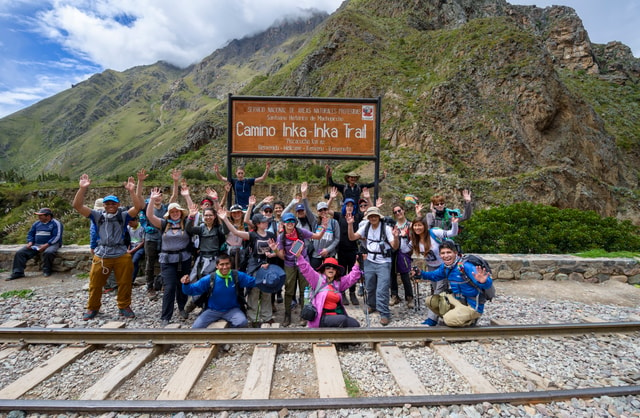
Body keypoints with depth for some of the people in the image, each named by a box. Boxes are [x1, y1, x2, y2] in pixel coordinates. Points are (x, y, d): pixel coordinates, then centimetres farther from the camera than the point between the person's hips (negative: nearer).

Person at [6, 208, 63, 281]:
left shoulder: (56, 223, -4)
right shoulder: (36, 223, 16)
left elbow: (57, 237, -13)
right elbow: (30, 234, 21)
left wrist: (46, 245, -22)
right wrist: (30, 242, -1)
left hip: (50, 244, -7)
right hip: (36, 245, 7)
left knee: (48, 253, -38)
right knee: (20, 253, -10)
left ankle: (47, 271, -18)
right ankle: (17, 272, -7)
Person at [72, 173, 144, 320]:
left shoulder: (123, 216, -1)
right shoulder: (98, 216, 3)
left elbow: (139, 206, -15)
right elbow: (77, 205, -4)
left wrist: (132, 191, -26)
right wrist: (83, 188, -16)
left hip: (122, 256, -1)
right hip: (101, 256, 1)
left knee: (125, 283, 10)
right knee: (95, 284, 12)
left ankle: (124, 306, 27)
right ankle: (92, 308, 33)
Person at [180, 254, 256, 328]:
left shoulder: (238, 276, -11)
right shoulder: (209, 279, -13)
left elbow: (253, 281, -3)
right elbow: (193, 289, -9)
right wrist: (186, 284, -31)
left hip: (232, 310, 0)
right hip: (213, 310, 0)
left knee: (242, 322, -29)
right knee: (197, 326, -21)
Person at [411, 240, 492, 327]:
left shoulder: (465, 266, -28)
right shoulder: (445, 266, -3)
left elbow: (488, 283, -35)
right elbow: (435, 275, 18)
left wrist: (483, 281, -61)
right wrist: (421, 274, -1)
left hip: (472, 305, -8)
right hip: (457, 299, 8)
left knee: (449, 320, -25)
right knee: (430, 301, 6)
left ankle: (471, 320, 5)